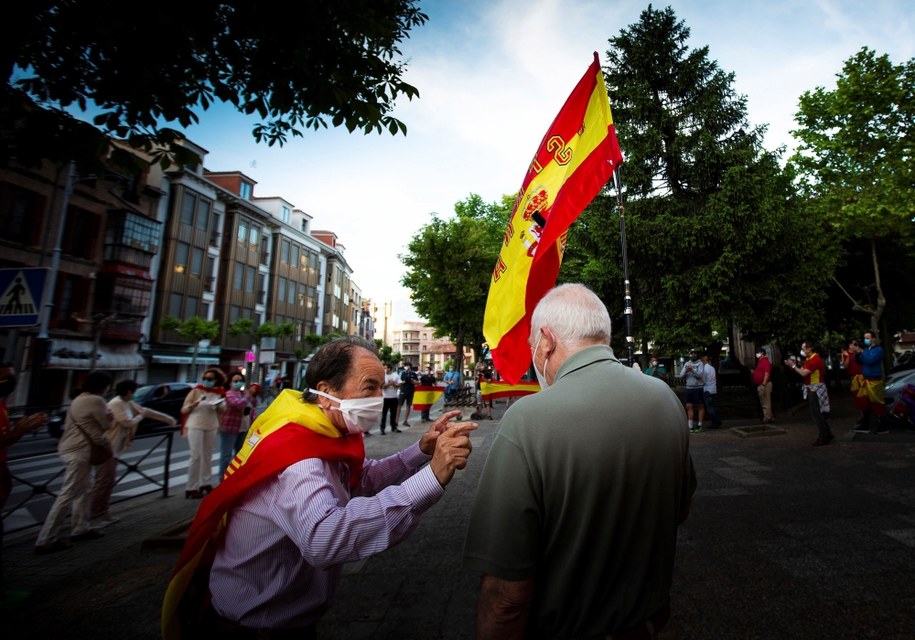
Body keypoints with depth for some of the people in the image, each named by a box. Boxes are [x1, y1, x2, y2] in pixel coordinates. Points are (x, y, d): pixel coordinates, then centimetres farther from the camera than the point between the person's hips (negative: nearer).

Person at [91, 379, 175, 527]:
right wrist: (140, 416, -2)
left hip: (113, 448, 10)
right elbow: (128, 423, -22)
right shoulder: (116, 403, -18)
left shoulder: (128, 403, 11)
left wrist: (167, 418, 23)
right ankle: (93, 518, -4)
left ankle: (102, 514, 20)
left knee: (109, 480, 13)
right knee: (103, 481, -9)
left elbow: (145, 410, 20)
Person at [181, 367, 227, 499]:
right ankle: (191, 488, 1)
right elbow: (183, 409, -4)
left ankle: (206, 483, 22)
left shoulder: (219, 393, 3)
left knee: (207, 456, 11)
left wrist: (219, 405, -14)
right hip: (195, 426, -4)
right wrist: (192, 405, -24)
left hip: (211, 427, 4)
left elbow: (222, 410, 7)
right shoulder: (196, 390, -7)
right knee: (196, 456, -7)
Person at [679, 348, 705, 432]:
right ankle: (690, 426, 7)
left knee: (700, 407, 3)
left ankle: (699, 425, 10)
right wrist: (686, 371, -13)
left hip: (698, 388, -4)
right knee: (689, 407, 3)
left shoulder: (700, 363, -3)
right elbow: (681, 376, 5)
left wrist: (692, 370, -29)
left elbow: (700, 375, -15)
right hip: (688, 388, 4)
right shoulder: (686, 364, 9)